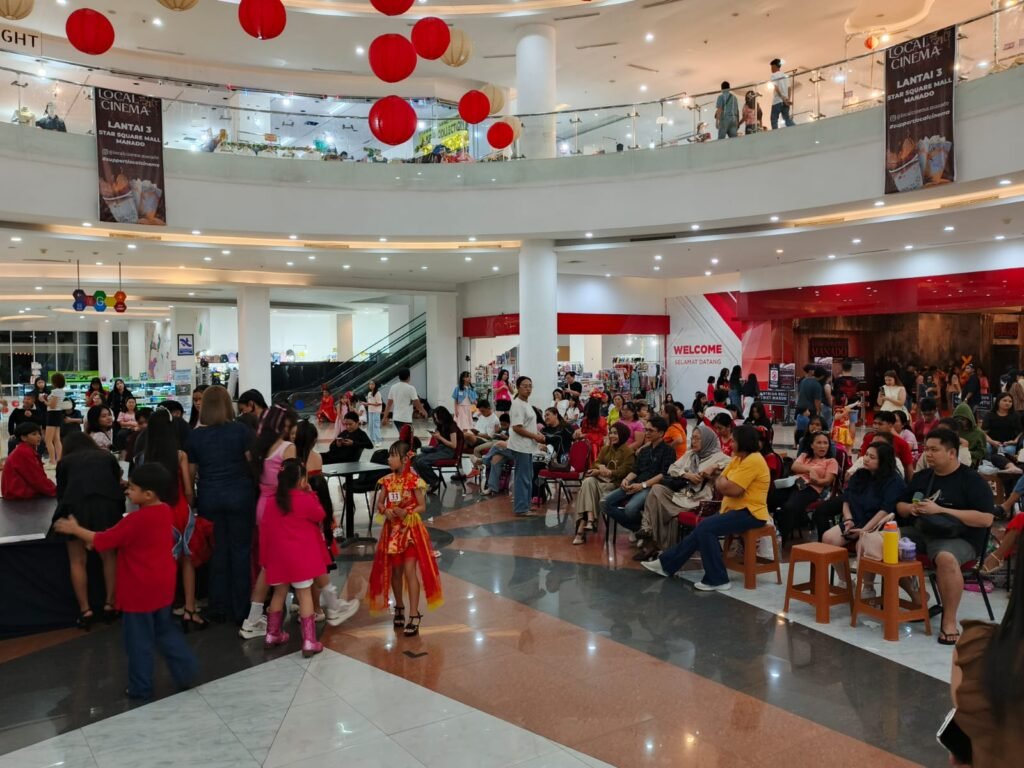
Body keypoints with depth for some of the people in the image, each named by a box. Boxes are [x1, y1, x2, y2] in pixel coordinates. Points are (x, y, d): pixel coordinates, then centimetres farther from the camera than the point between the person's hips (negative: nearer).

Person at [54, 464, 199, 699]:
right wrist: (96, 537, 13)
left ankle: (141, 688, 18)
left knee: (139, 641, 7)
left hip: (139, 590, -8)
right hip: (162, 586, 8)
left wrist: (75, 529, 0)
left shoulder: (136, 519, -23)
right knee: (166, 632, 20)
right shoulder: (164, 511, 2)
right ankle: (187, 672, 18)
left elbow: (104, 540, -12)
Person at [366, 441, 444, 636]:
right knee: (395, 571, 13)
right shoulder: (388, 481, 1)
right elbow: (379, 503, 7)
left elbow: (422, 506, -10)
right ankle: (399, 607, 32)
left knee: (409, 571, -8)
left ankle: (414, 615, -3)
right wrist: (385, 511, -14)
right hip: (393, 529, 5)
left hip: (411, 529, -5)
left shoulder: (414, 481, -13)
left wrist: (406, 513, -25)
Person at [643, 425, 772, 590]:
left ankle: (717, 580, -14)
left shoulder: (752, 461, -19)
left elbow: (731, 489, -25)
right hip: (737, 510, 10)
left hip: (750, 513, -10)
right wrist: (722, 481, -12)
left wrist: (721, 481, -4)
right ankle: (666, 563, 17)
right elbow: (721, 483, 11)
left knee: (705, 528, -22)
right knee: (701, 529, 8)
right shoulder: (738, 459, 13)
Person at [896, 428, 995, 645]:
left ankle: (949, 621, -22)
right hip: (920, 532, 7)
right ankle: (915, 594, 2)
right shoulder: (922, 476, 15)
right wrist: (910, 508, -4)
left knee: (946, 558, -40)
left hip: (959, 538, -6)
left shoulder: (972, 480, -4)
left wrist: (941, 510, -19)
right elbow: (900, 506, 22)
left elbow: (986, 519, -15)